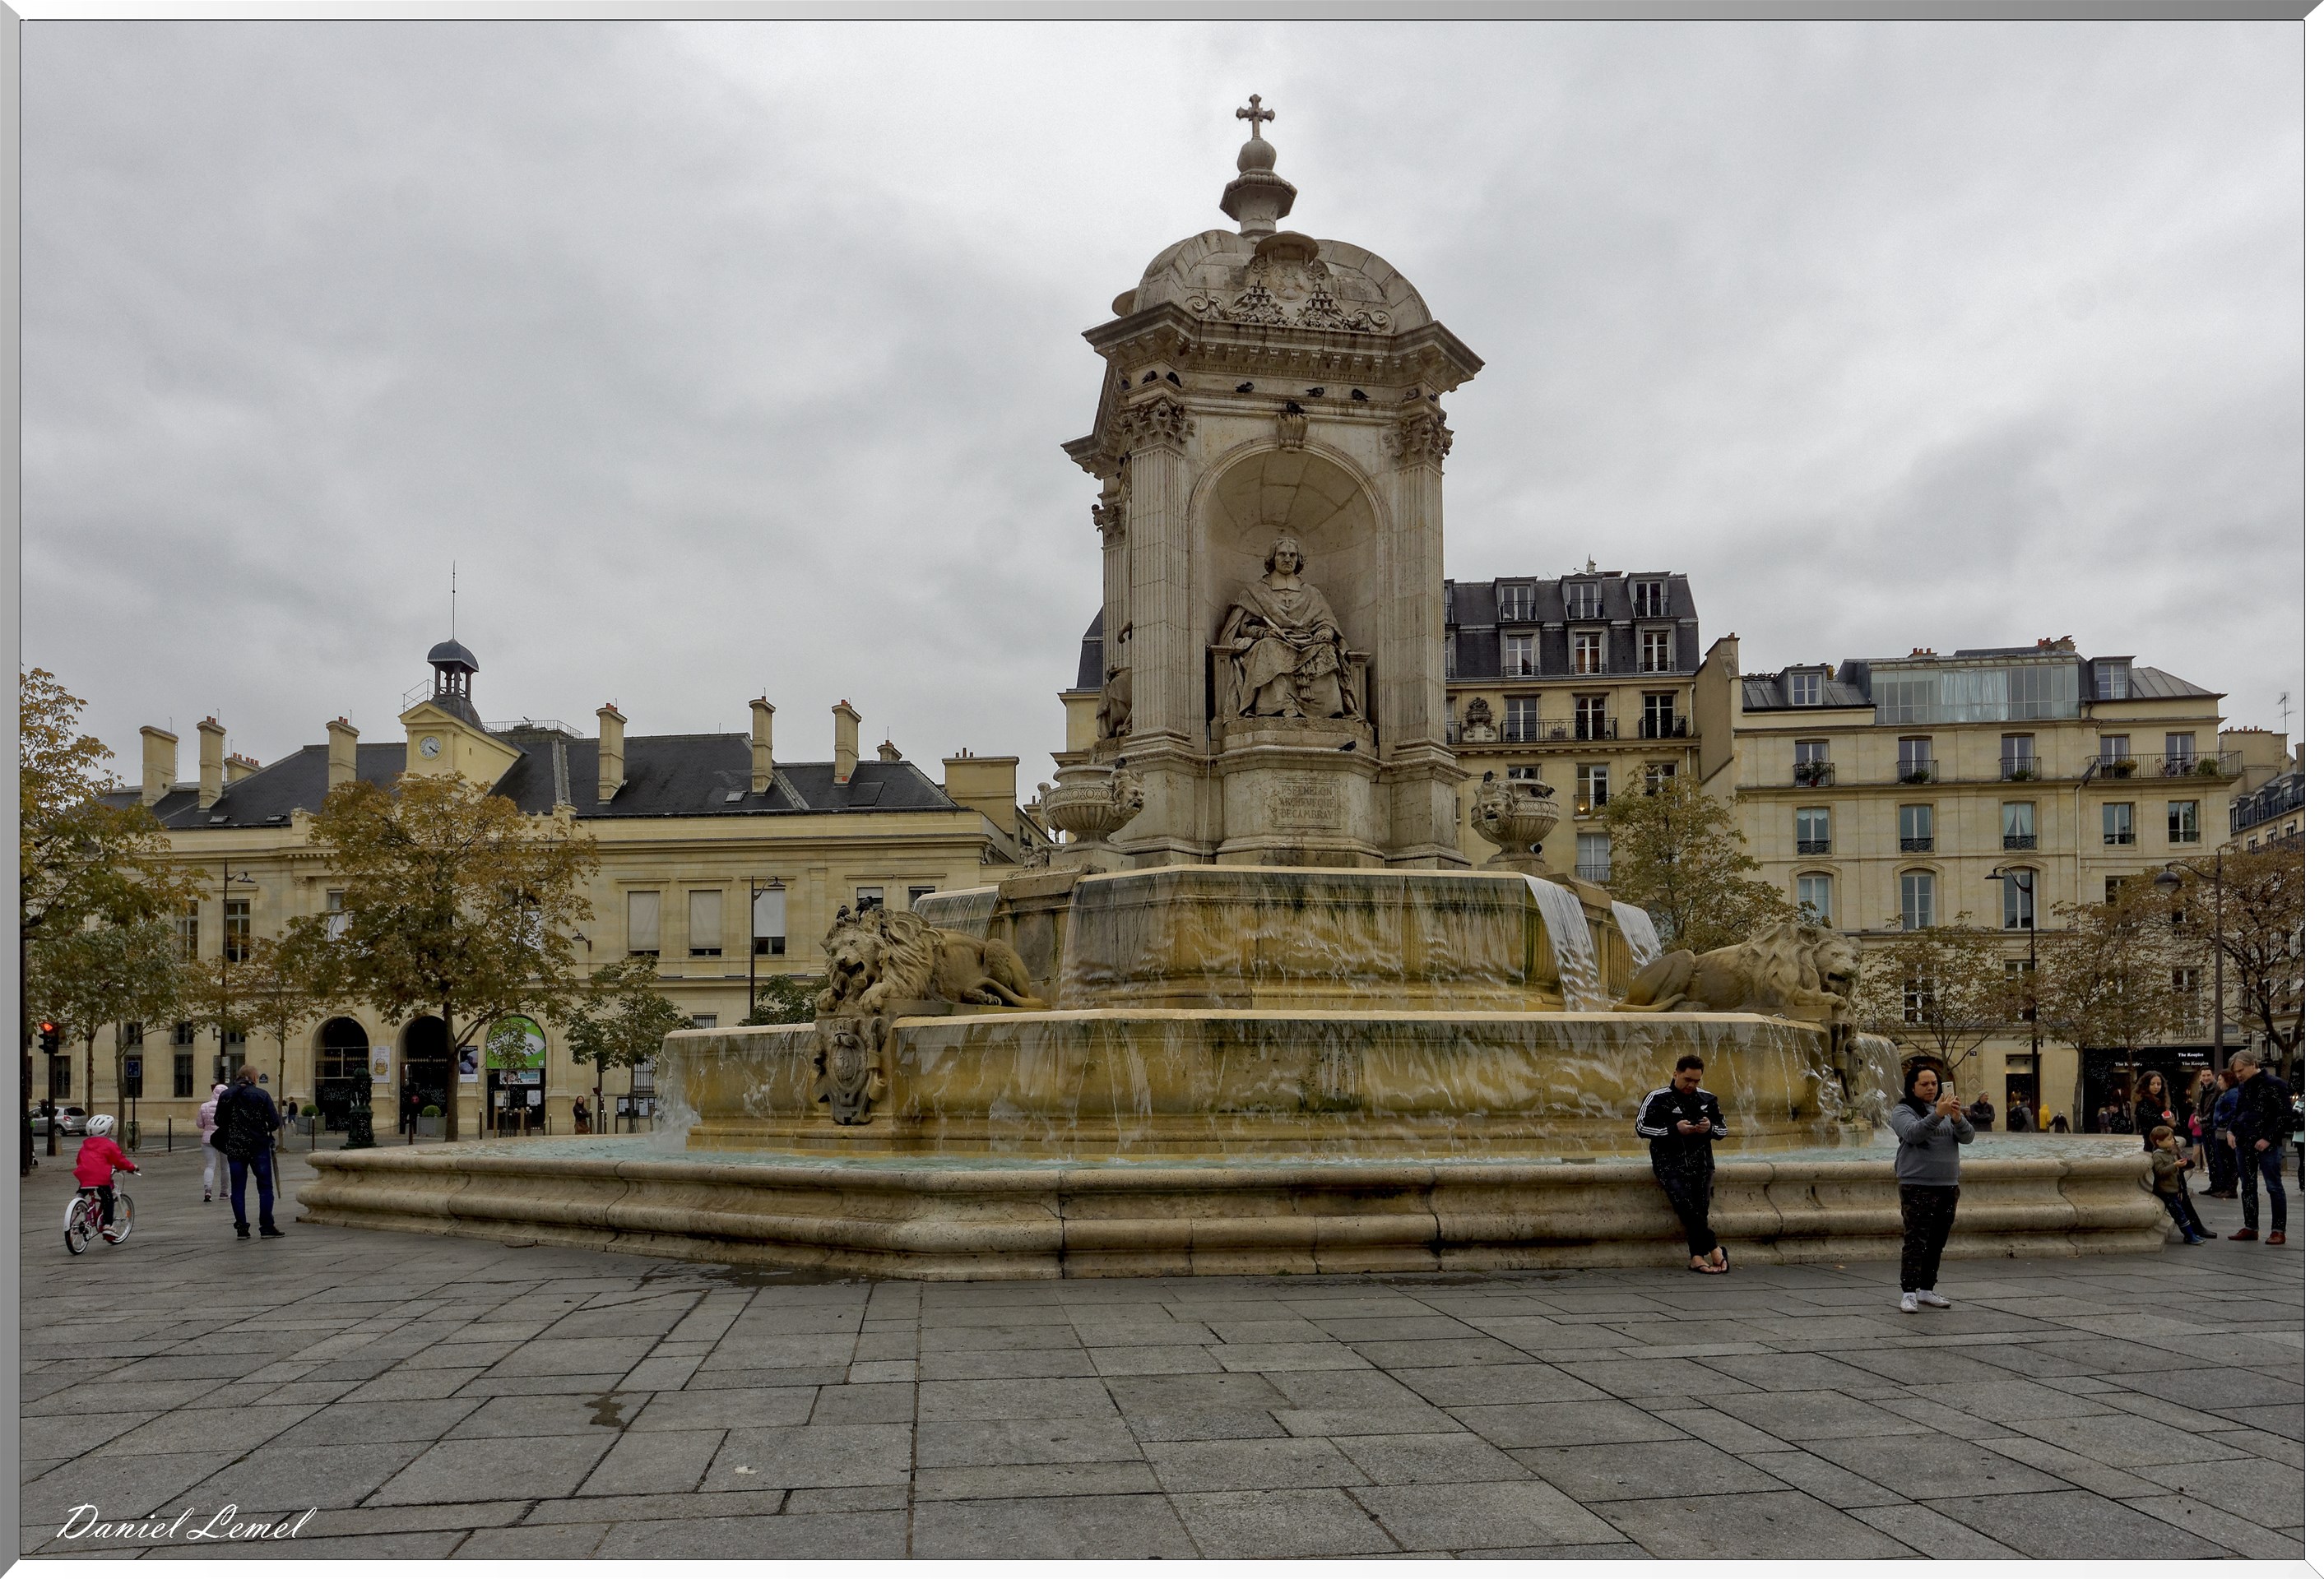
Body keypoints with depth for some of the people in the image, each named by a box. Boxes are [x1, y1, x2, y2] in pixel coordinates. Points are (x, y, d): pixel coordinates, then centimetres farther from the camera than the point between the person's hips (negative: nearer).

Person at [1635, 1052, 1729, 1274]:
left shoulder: (1707, 1099, 16)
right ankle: (1714, 1248, -17)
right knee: (1683, 1201, -24)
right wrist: (1675, 1129, -12)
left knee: (1700, 1206, -15)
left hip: (1699, 1161, 3)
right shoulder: (1657, 1098, 3)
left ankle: (1697, 1257, -12)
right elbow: (1641, 1127, -4)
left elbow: (1723, 1130, 23)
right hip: (1669, 1161, -3)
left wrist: (1710, 1128, -1)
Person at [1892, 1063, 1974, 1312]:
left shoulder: (1948, 1110, 14)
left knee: (1937, 1242, 10)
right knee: (1916, 1241, -9)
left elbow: (1967, 1137, 0)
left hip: (1948, 1188, 6)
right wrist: (1938, 1115, -35)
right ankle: (1909, 1293, -9)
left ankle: (1927, 1289, 19)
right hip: (1917, 1187, -6)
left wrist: (1957, 1118, -20)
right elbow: (1913, 1133, -22)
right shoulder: (1904, 1111, -2)